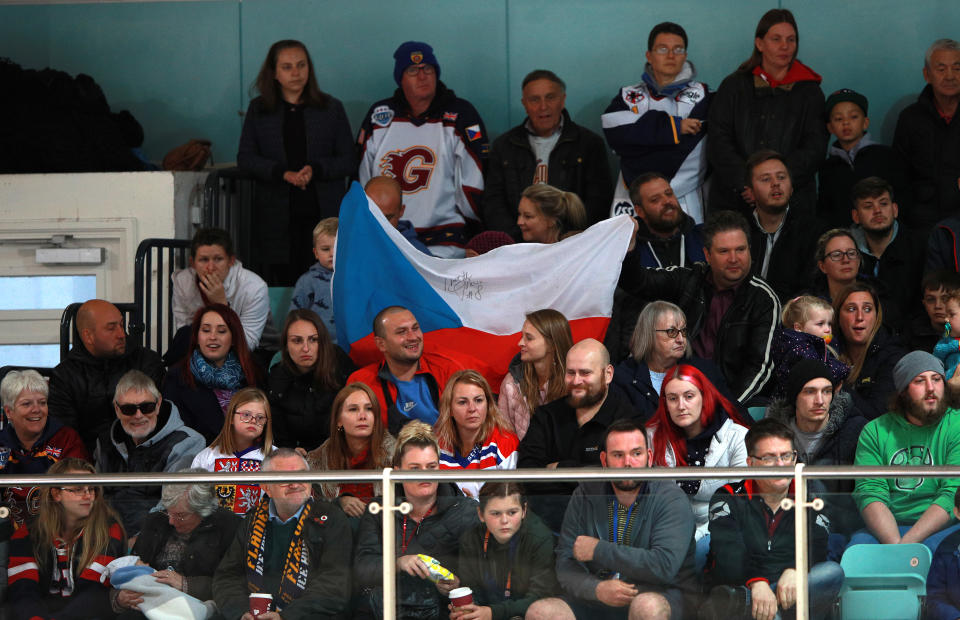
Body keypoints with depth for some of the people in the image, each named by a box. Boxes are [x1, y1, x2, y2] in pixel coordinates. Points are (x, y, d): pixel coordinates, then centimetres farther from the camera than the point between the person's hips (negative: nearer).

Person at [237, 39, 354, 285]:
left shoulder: (331, 108, 9)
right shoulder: (258, 110, 11)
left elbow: (348, 161, 6)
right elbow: (245, 158, 4)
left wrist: (315, 169, -13)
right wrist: (283, 173, -12)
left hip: (324, 214, -1)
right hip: (277, 216, 1)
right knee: (281, 288, -4)